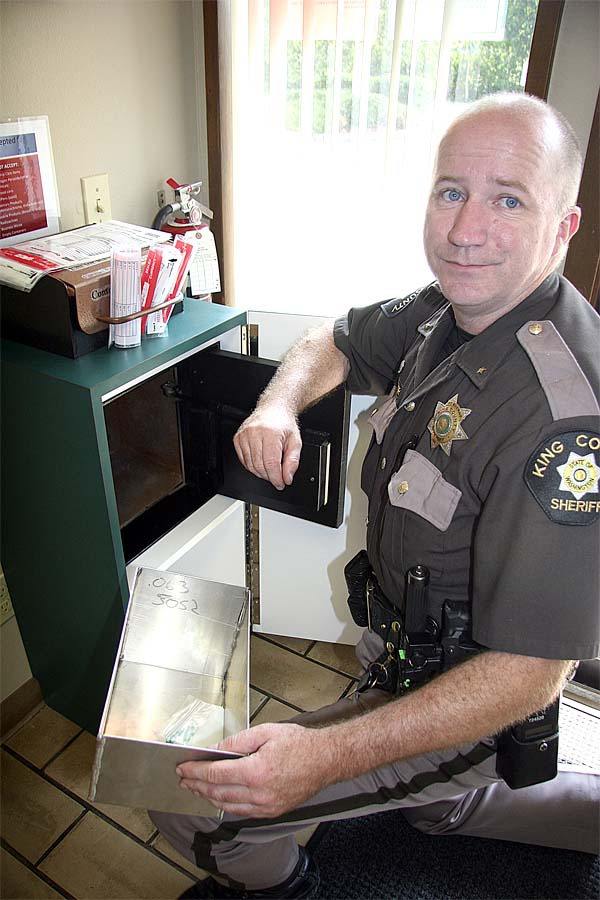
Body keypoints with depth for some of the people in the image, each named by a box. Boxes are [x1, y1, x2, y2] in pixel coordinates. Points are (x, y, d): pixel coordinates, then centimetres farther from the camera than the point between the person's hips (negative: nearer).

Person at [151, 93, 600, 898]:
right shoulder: (444, 312, -7)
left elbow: (531, 673, -31)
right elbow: (336, 342, 10)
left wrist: (330, 755, -39)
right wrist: (280, 404, -12)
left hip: (468, 704, -8)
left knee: (188, 801, -4)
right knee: (442, 808, 35)